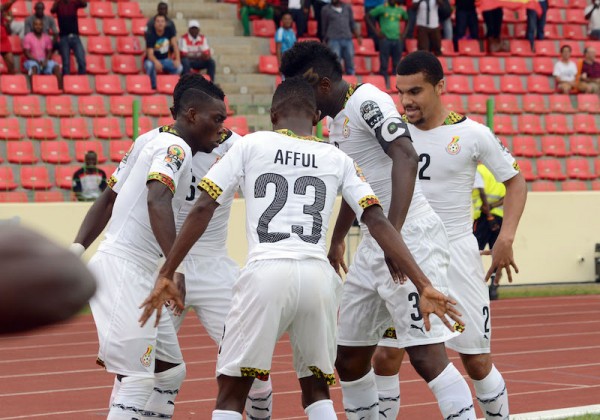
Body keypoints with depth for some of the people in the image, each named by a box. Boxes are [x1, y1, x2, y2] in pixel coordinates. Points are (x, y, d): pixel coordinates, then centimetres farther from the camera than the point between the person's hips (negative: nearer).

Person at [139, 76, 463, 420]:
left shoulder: (250, 145, 12)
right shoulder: (338, 159, 17)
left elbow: (202, 210, 6)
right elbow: (379, 223, 7)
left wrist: (167, 275, 10)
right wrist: (425, 286, 5)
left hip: (266, 274, -3)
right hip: (318, 276, 3)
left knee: (231, 392, 8)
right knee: (316, 388, 22)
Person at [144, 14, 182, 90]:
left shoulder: (169, 31, -6)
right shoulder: (151, 36, -19)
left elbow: (175, 45, -10)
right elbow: (150, 54, -27)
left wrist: (177, 59, -26)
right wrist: (156, 62, -50)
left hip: (165, 60, 4)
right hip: (153, 60, -4)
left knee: (179, 68, -24)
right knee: (150, 65, -41)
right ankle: (153, 87, -23)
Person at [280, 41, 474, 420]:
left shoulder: (368, 102, -13)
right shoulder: (338, 120, 17)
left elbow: (406, 158, -28)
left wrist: (393, 233, -36)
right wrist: (336, 242, 42)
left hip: (409, 240, -10)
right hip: (374, 246, 10)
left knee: (426, 354, -15)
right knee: (349, 356, 12)